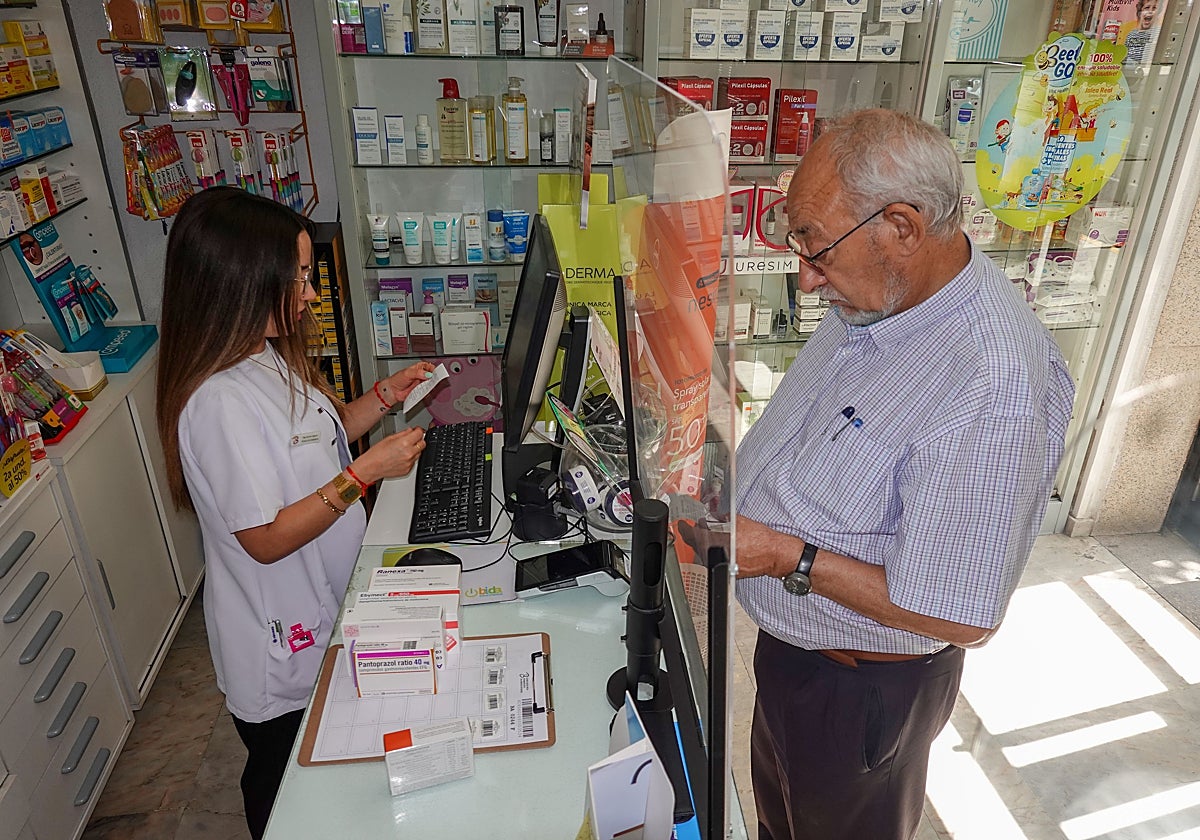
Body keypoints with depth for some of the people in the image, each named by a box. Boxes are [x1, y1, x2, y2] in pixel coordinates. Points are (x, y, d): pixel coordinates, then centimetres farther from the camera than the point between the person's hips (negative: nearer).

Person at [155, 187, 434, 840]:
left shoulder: (271, 355, -3)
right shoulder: (220, 403, -32)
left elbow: (317, 438, 11)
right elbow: (266, 539, -27)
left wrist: (383, 397, -3)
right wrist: (366, 472, -28)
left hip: (322, 607, 8)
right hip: (279, 646, -8)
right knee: (283, 775, 20)